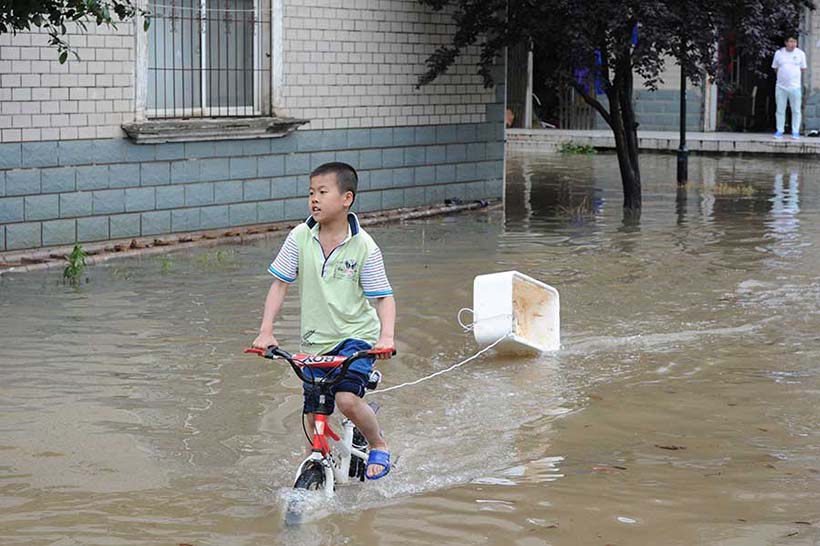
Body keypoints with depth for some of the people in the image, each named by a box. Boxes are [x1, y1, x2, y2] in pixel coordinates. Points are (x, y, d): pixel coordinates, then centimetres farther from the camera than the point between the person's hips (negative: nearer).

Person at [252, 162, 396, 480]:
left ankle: (379, 445, 3)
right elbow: (280, 284, -1)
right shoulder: (300, 238, -5)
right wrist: (266, 331, -12)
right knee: (313, 418, 4)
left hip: (356, 336, -4)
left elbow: (383, 298, -9)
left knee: (347, 399, -24)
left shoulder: (364, 247, -12)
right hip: (315, 342, 4)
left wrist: (386, 336, -26)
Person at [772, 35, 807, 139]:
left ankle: (795, 132, 8)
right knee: (780, 110, 6)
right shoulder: (779, 53, 4)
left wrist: (795, 77, 5)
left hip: (795, 86, -1)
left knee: (796, 110, 1)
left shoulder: (800, 53, 1)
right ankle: (779, 131, 14)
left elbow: (802, 69, 9)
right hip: (781, 86, 1)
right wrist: (783, 76, 5)